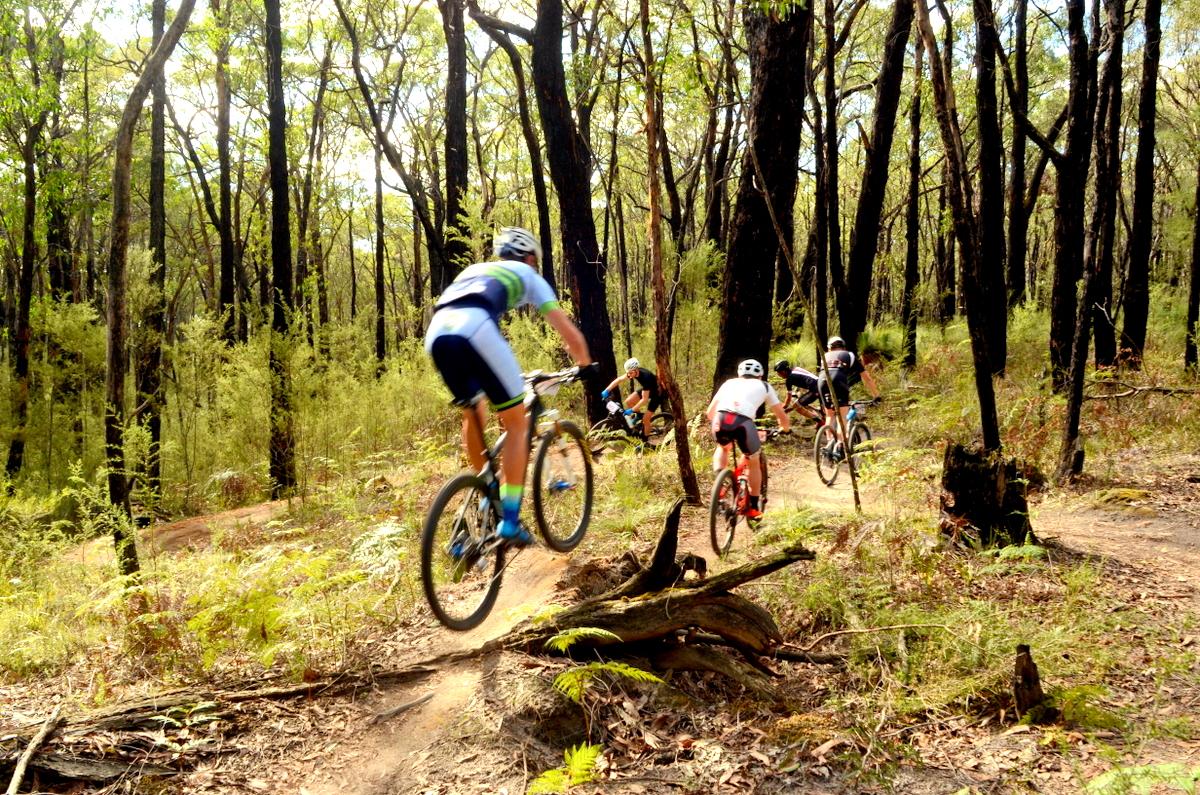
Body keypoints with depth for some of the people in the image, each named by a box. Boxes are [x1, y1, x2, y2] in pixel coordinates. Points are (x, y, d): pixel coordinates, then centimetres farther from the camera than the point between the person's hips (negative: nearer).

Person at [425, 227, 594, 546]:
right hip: (474, 330, -5)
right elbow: (570, 333, 24)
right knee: (517, 422, 8)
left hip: (436, 332, 5)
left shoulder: (473, 269, 41)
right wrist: (586, 366, 43)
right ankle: (509, 520, 3)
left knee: (473, 415, 28)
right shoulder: (527, 275, 27)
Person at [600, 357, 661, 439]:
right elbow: (619, 379, -6)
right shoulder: (633, 372, -17)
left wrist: (632, 410, -34)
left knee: (645, 419, -9)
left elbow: (644, 399, -35)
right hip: (646, 390, 8)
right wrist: (606, 390, -15)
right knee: (628, 402, -5)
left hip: (657, 393, -8)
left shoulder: (645, 377, -38)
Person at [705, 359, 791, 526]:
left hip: (720, 419, 2)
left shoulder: (730, 382, 34)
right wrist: (786, 428, 52)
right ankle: (753, 508, 27)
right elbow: (782, 415, 30)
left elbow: (709, 412, 34)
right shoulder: (764, 386, 29)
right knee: (754, 462, 24)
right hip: (743, 422, -2)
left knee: (722, 448, 37)